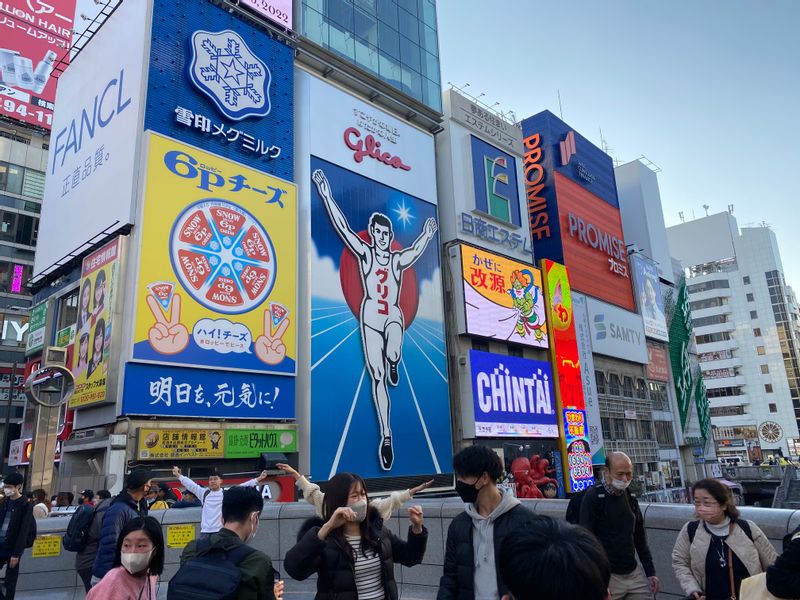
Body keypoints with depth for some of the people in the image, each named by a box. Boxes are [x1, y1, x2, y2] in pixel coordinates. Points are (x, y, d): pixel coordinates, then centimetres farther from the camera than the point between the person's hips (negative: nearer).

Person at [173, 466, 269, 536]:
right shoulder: (204, 493, 10)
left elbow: (243, 487, -4)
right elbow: (190, 484, 17)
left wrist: (257, 480, -11)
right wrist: (178, 475, 22)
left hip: (221, 532, -3)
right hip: (205, 532, 3)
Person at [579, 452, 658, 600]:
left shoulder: (630, 497, 8)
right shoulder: (593, 496, -11)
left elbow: (640, 538, 16)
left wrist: (650, 572, 13)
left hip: (635, 574, 6)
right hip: (607, 576, -5)